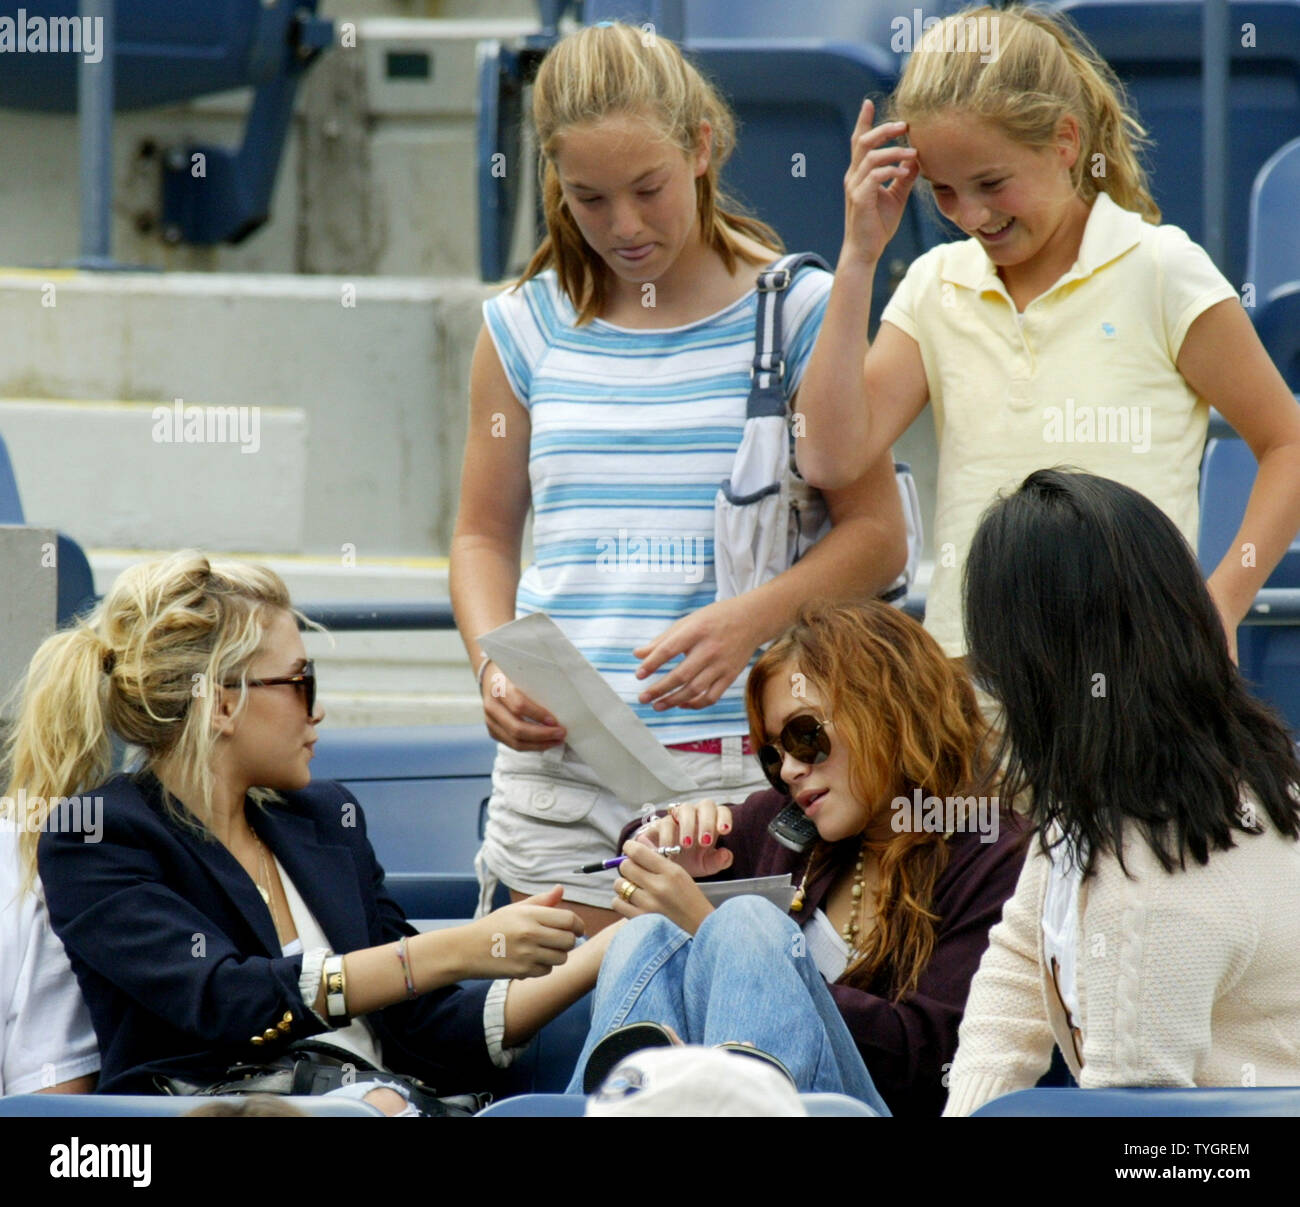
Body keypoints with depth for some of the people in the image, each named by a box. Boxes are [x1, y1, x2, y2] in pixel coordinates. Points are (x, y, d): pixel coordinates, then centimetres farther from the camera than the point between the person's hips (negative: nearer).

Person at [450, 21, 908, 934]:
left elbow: (877, 534, 2)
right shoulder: (527, 327, 12)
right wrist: (495, 668, -1)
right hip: (558, 764, 2)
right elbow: (485, 536, 19)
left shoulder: (794, 311, 4)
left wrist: (747, 622, -15)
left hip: (737, 761, -2)